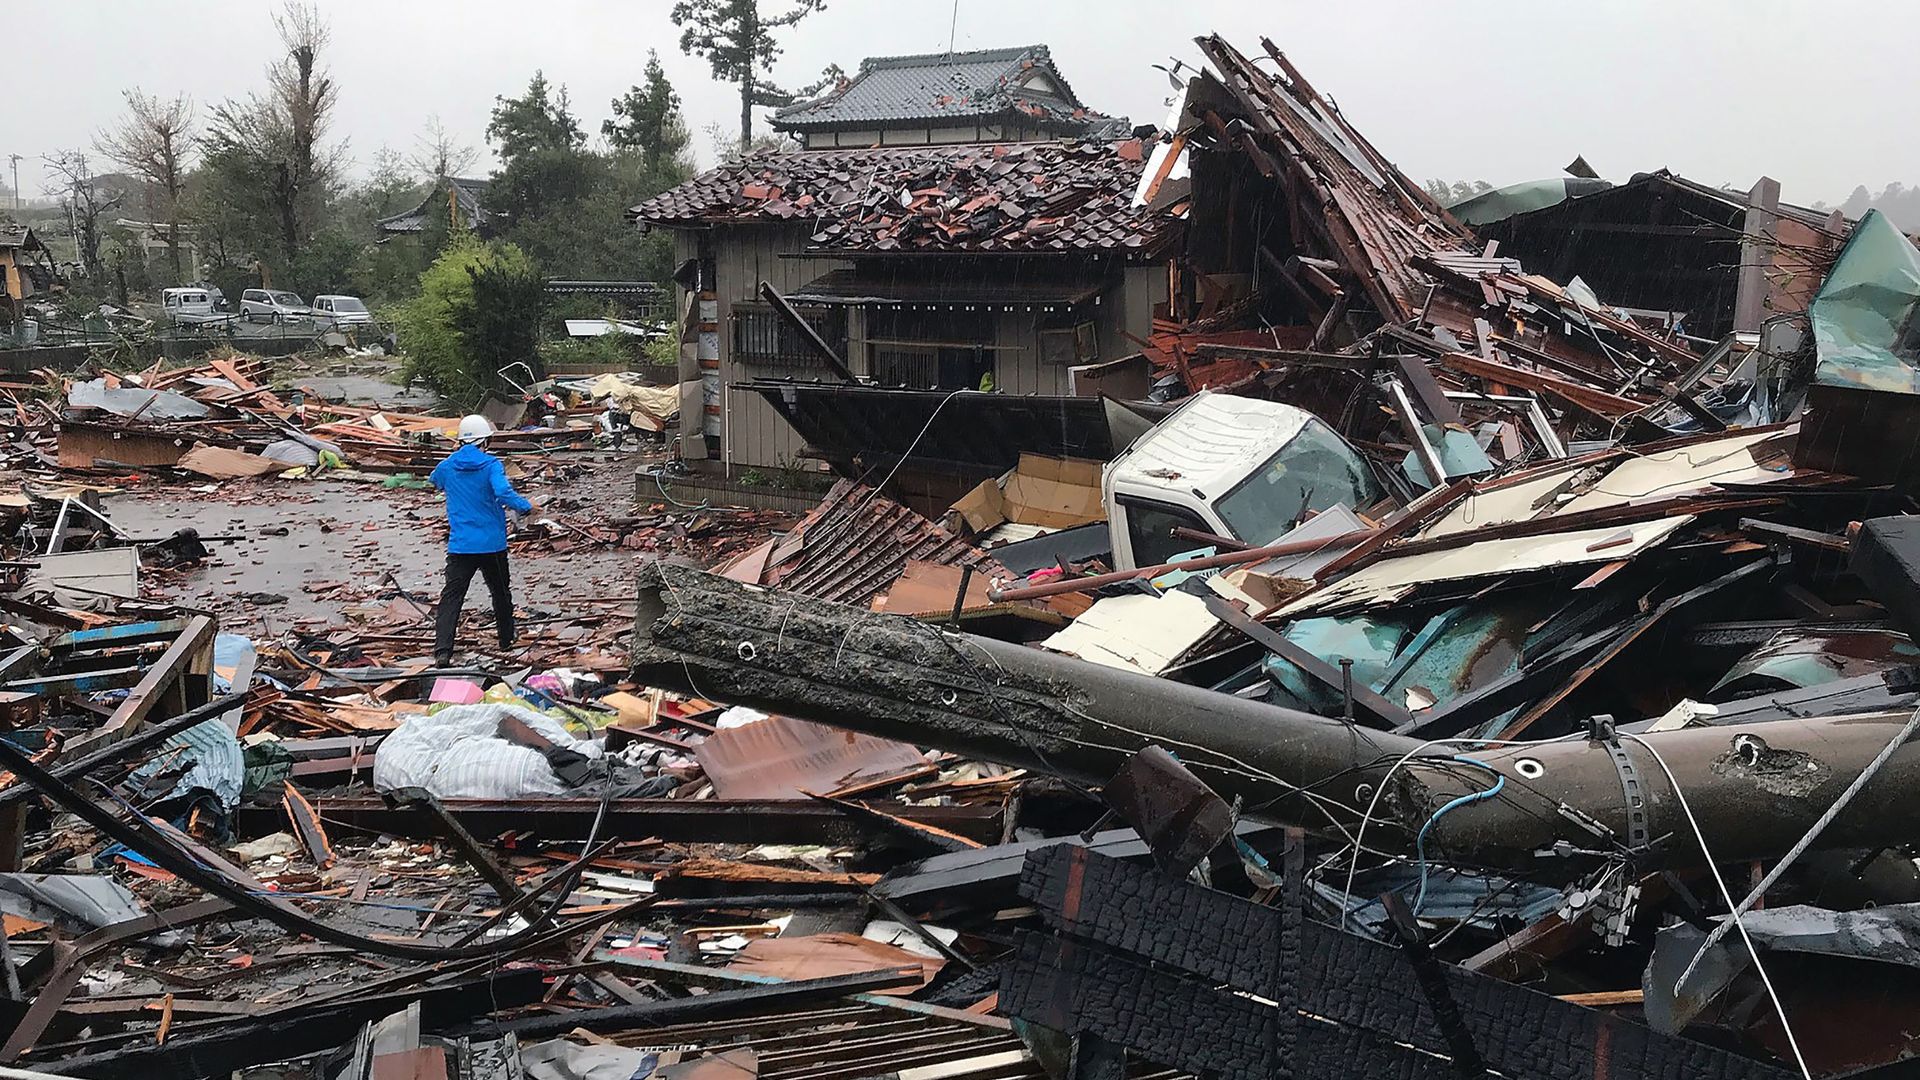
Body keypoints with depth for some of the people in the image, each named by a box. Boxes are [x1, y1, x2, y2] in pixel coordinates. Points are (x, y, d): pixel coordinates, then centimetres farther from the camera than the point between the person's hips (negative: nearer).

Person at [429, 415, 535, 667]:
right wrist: (526, 507, -14)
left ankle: (443, 649, -18)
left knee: (452, 596, -3)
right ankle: (507, 640, 35)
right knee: (500, 592, 19)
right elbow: (503, 492, -27)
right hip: (492, 543, -2)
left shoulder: (448, 466, 4)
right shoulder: (491, 465, -9)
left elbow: (434, 480, 28)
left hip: (460, 545, 2)